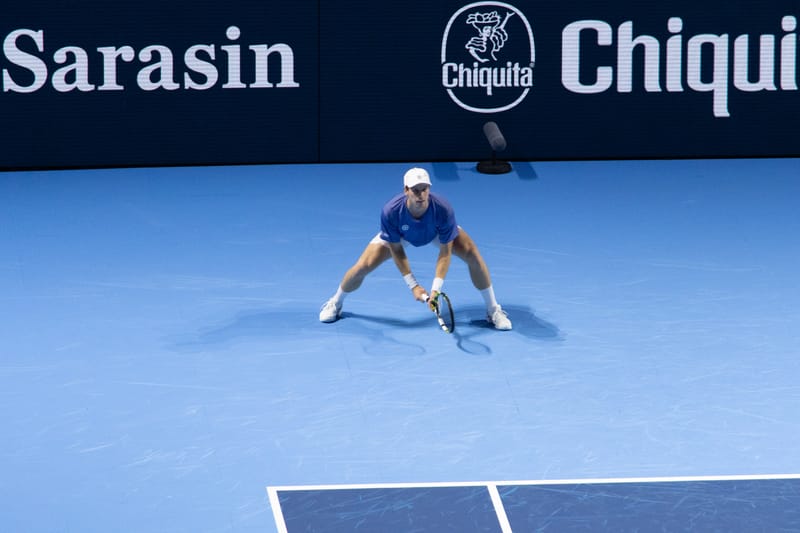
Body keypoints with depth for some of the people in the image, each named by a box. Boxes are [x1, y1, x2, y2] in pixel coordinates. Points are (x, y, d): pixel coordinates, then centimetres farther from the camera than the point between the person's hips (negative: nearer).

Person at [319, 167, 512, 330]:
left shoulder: (443, 210, -41)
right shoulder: (391, 212, -40)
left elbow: (445, 253, -30)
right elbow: (396, 250, -23)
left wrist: (436, 288, -38)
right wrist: (413, 286, -25)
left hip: (437, 231, 0)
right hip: (400, 234, 0)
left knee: (473, 256, -20)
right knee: (363, 266, -11)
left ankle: (493, 310, 1)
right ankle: (335, 303, 22)